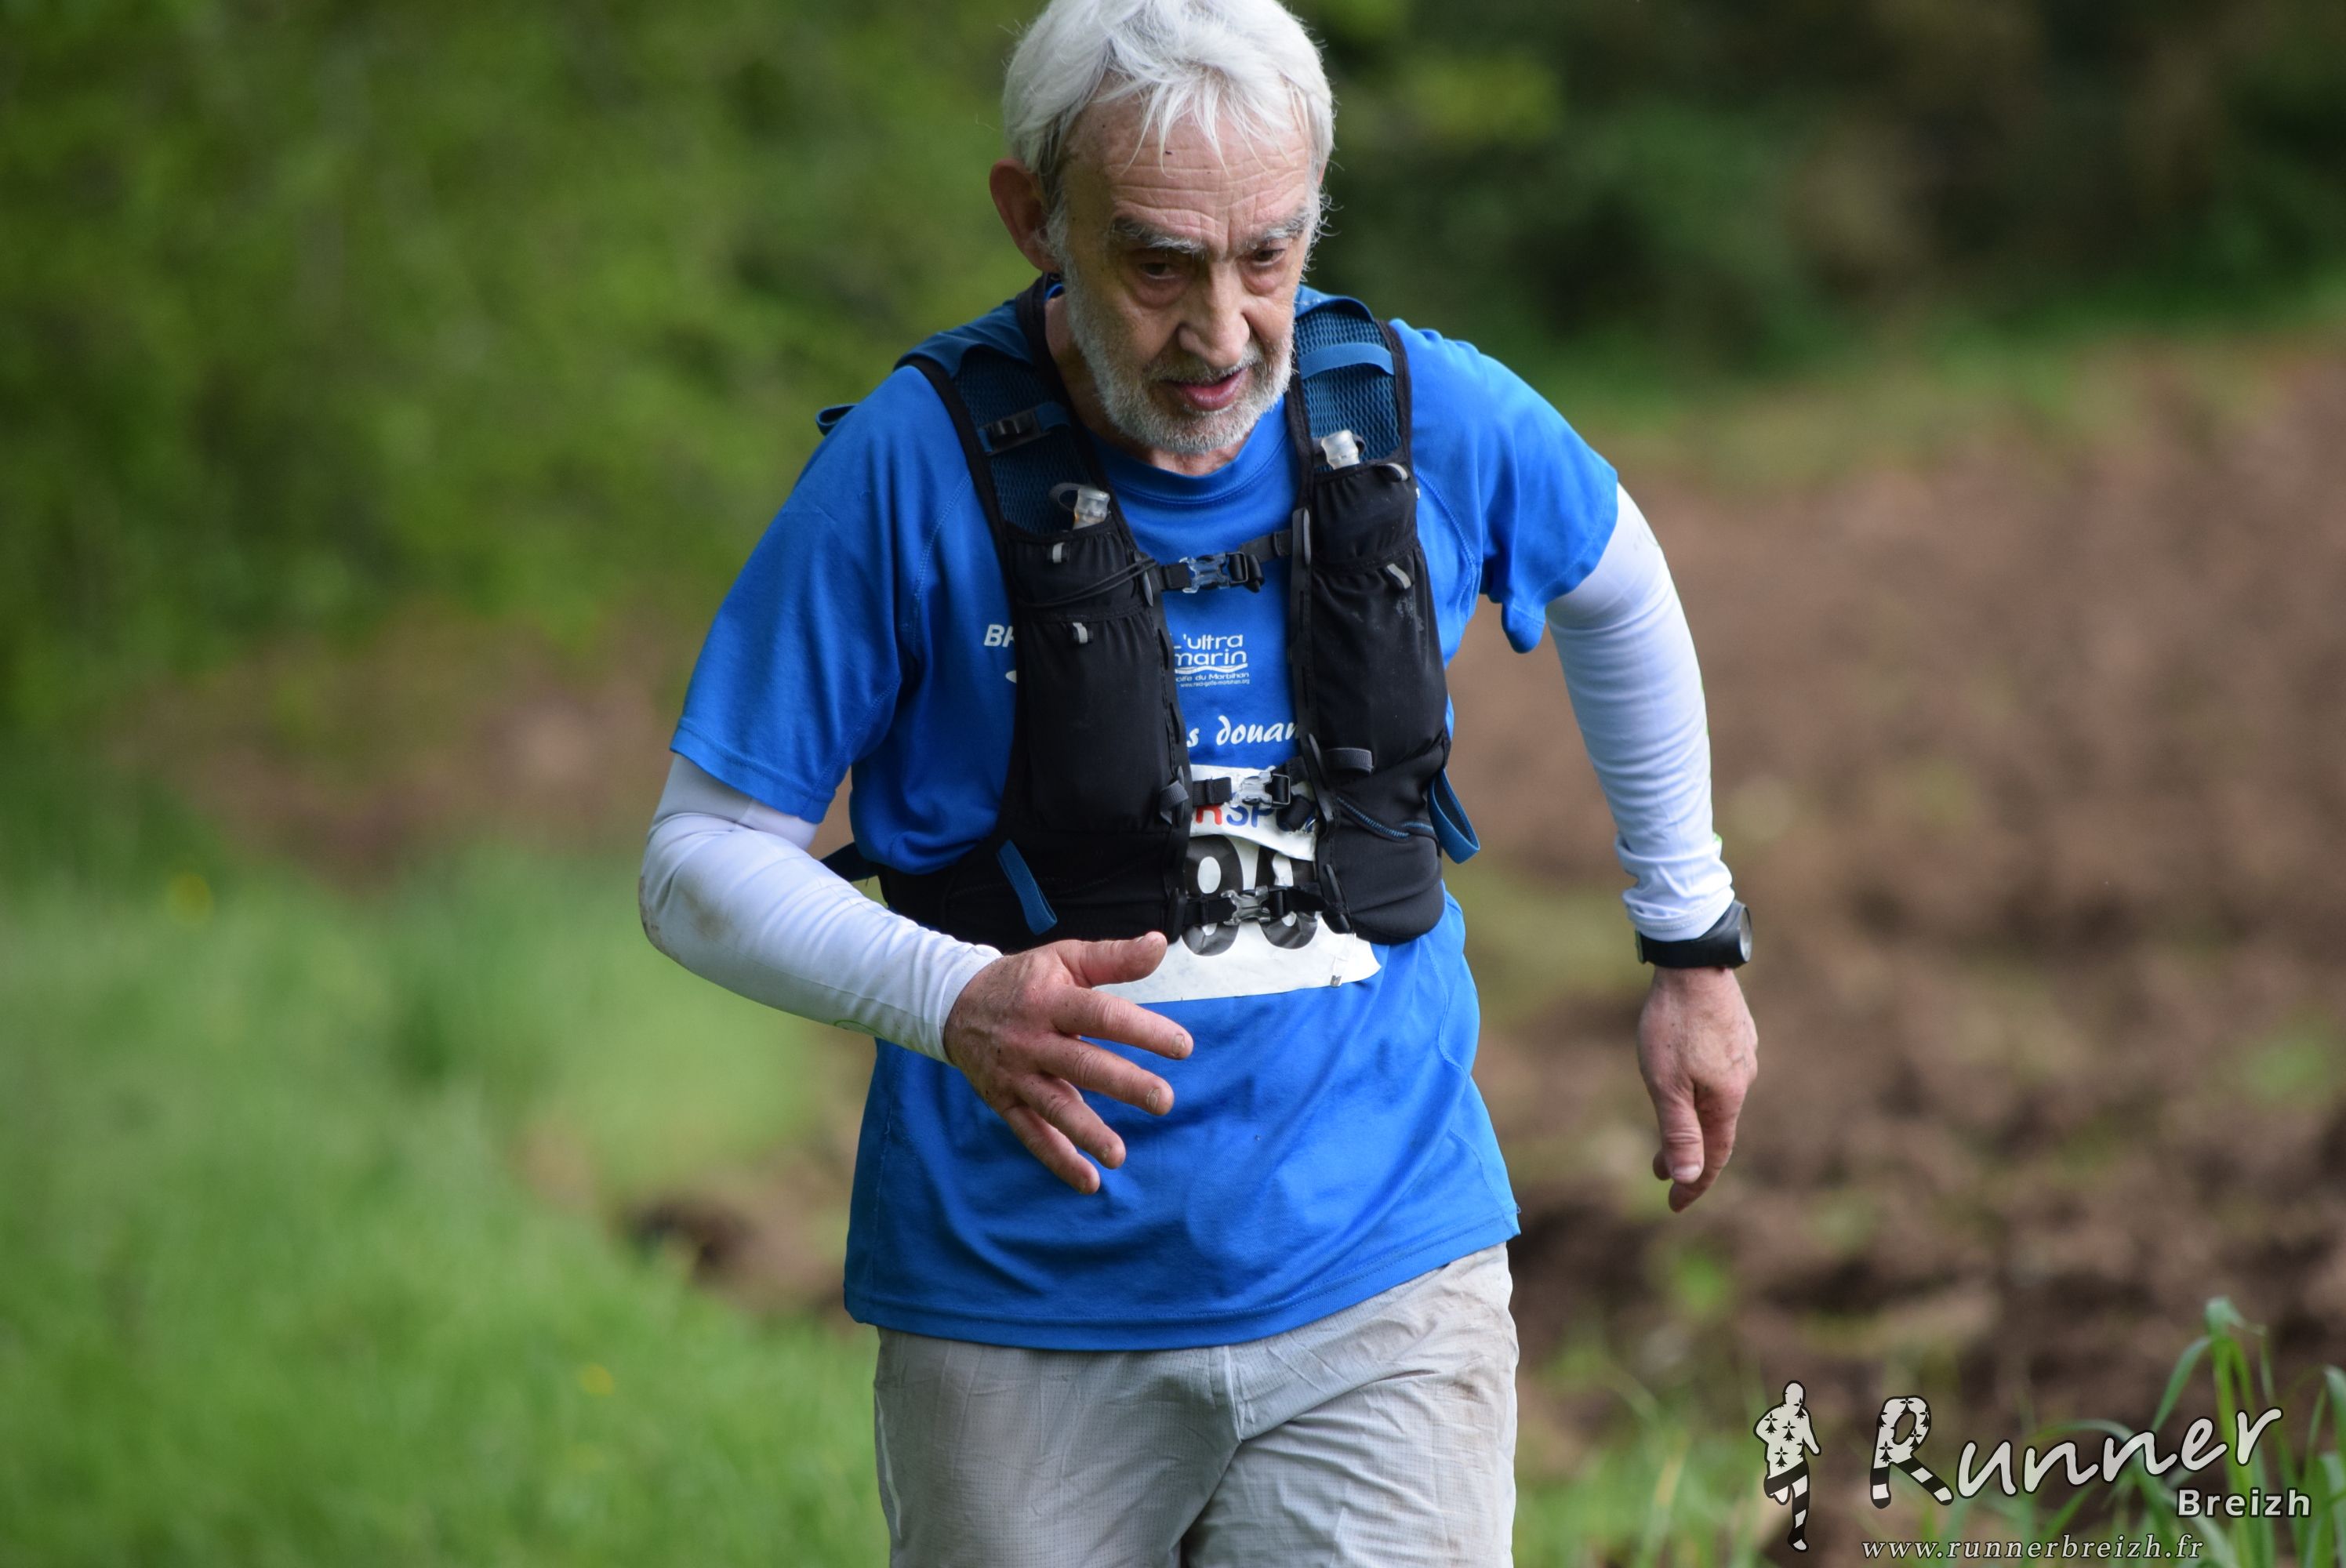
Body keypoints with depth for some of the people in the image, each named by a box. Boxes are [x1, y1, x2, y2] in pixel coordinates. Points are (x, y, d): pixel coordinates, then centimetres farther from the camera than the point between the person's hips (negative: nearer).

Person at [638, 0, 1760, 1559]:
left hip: (1381, 1303, 2)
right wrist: (957, 1005, -25)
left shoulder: (1428, 418, -2)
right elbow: (701, 862, -8)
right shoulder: (915, 466, -11)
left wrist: (1699, 943, 26)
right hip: (1027, 1327, -1)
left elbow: (1616, 587, 22)